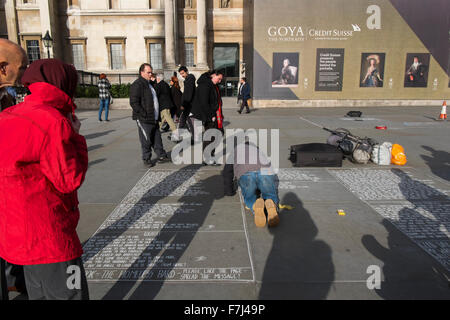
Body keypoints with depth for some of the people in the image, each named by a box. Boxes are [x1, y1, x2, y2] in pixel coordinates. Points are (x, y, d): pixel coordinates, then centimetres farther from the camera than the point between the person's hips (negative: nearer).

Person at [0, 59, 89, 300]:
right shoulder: (54, 122, -21)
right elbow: (69, 180, -18)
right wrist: (75, 137, -8)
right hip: (48, 237, -9)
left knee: (40, 294, 25)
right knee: (69, 295, 5)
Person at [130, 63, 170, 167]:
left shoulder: (150, 83, 19)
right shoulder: (137, 85, -11)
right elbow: (134, 103, -19)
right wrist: (144, 114, -21)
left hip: (154, 119, 9)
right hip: (144, 120, -8)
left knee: (157, 139, 13)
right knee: (146, 140, 0)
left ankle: (161, 156, 22)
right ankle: (146, 159, 12)